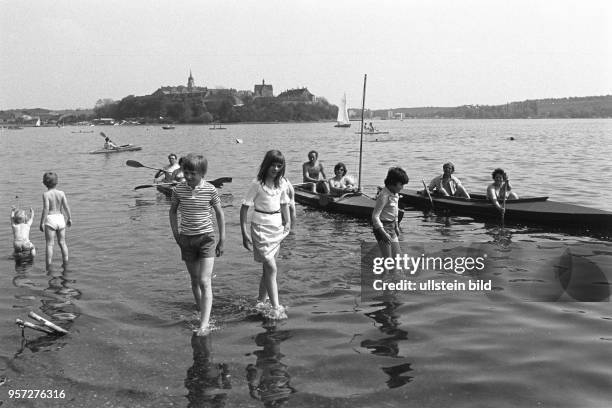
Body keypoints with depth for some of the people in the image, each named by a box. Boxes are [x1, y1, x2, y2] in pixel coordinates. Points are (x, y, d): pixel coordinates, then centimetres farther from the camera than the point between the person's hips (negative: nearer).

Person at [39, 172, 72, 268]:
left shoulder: (46, 194, -10)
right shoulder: (61, 193, 0)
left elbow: (46, 209, -15)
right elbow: (66, 207, -2)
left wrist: (42, 223, -11)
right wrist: (69, 218, 10)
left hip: (50, 219, -4)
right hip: (60, 218, 4)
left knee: (49, 244, 2)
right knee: (62, 243, 15)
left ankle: (49, 267, 1)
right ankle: (65, 265, 22)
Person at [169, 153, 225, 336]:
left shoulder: (210, 190, -10)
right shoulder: (178, 189, -4)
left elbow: (219, 213, 2)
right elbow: (173, 211, 12)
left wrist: (222, 240, 3)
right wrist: (176, 234, 4)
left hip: (206, 238, -3)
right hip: (186, 239, 3)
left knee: (205, 282, -11)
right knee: (195, 281, 13)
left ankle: (205, 324, -11)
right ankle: (201, 312, 30)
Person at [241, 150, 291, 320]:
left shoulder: (281, 183, 4)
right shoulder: (257, 184, -12)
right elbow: (244, 208, -10)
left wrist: (288, 221, 8)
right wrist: (244, 233, -13)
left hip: (277, 226, 6)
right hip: (261, 227, -6)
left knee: (267, 268, 12)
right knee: (271, 268, -12)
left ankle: (260, 302, 25)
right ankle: (276, 308, -10)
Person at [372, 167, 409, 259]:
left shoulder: (395, 194, 5)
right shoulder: (384, 196, -22)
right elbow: (375, 216, -23)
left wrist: (396, 226, 19)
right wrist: (383, 233, -25)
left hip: (392, 227, 9)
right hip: (383, 227, -9)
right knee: (387, 258, -9)